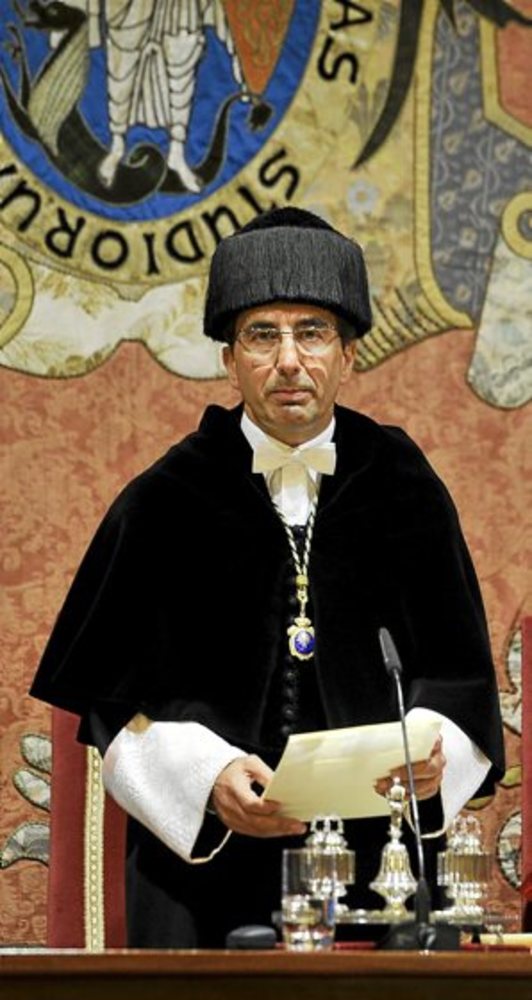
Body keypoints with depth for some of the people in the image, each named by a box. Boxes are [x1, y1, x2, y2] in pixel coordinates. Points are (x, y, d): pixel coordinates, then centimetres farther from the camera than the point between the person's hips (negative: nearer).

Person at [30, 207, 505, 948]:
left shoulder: (406, 495, 6)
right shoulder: (165, 504, 2)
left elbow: (459, 673, 7)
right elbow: (119, 696, 0)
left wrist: (433, 748, -14)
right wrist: (206, 775, -18)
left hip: (375, 861, 1)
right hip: (208, 868, -1)